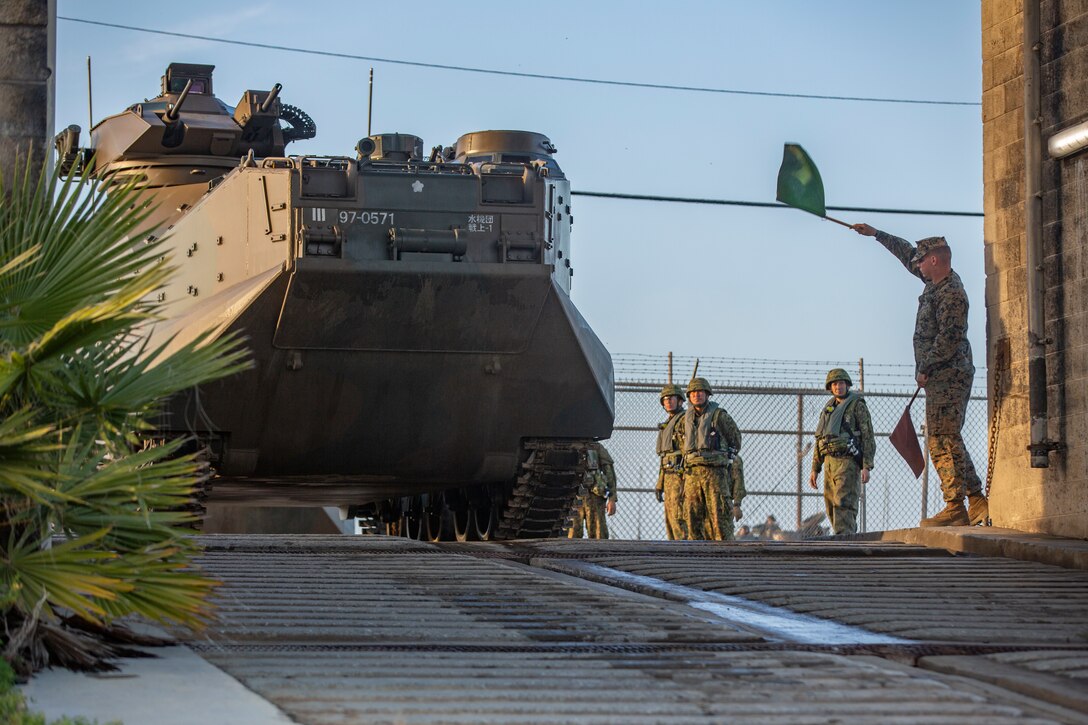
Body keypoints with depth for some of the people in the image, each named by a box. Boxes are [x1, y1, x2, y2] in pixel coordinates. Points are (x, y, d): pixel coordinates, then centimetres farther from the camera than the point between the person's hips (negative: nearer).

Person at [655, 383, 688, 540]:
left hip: (680, 475, -9)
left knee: (679, 518, -14)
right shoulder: (667, 426, 23)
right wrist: (660, 483, 20)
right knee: (670, 520, 6)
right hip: (668, 477, 9)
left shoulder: (685, 420, -6)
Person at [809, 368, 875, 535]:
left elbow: (868, 437, -8)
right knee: (833, 508, 8)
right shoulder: (829, 410, 18)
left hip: (849, 463, -7)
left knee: (844, 505, -18)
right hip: (831, 463, 7)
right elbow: (820, 441, 20)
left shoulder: (858, 406, -3)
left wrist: (866, 467, -17)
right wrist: (815, 469, 13)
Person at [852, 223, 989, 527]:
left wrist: (925, 369, -15)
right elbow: (907, 253, 29)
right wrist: (875, 233, 35)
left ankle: (955, 508, -13)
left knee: (943, 440, -12)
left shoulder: (951, 293, -15)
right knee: (944, 441, 10)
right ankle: (977, 500, 9)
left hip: (948, 377, -10)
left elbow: (950, 337, -21)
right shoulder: (937, 282, 14)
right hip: (940, 378, 10)